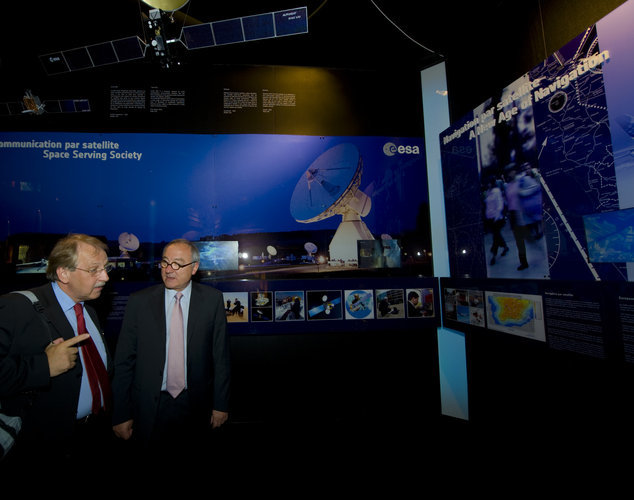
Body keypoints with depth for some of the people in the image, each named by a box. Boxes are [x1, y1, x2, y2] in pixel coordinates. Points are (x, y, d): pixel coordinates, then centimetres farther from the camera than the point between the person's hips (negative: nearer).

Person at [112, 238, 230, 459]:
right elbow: (124, 361, -2)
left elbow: (221, 355, -4)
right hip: (148, 407, 1)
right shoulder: (139, 301, -5)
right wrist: (121, 414, -1)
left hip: (195, 406, 0)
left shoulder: (212, 299, -7)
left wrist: (221, 404, -2)